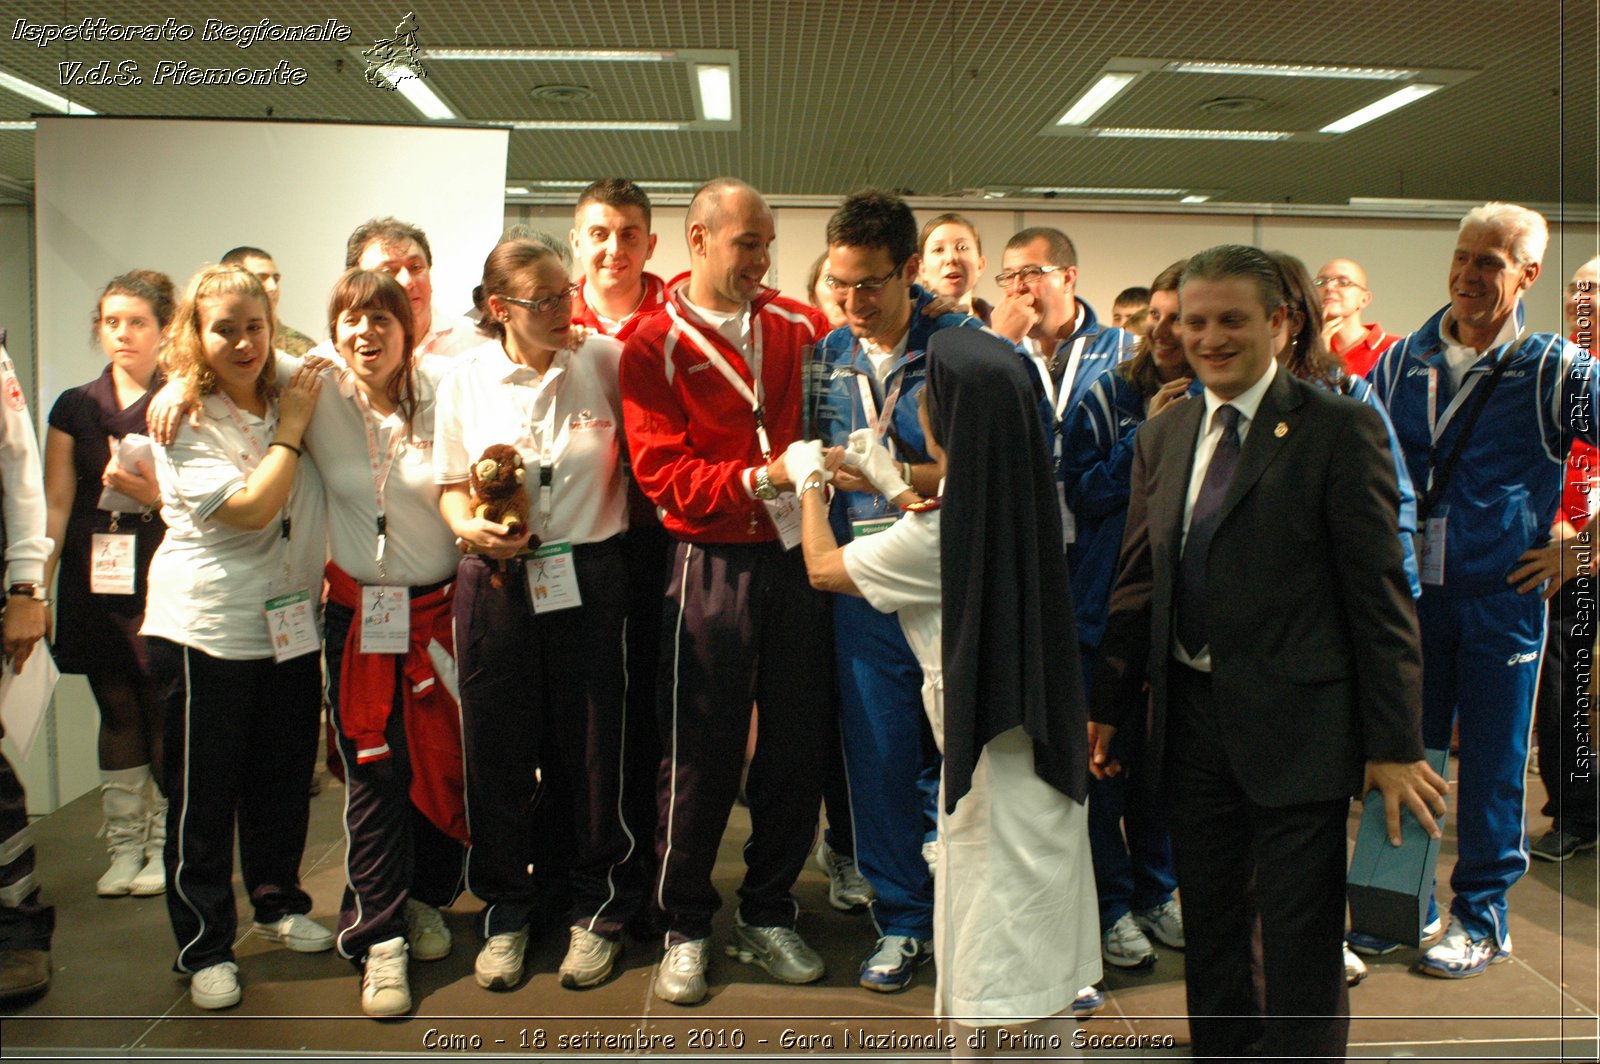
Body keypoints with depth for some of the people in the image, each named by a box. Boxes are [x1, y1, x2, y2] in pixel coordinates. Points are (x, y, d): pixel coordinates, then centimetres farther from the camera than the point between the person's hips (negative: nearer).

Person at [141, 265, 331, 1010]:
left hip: (290, 620, 5)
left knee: (284, 775, 16)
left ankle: (279, 901, 36)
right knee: (203, 791, 4)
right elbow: (249, 508, -19)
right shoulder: (181, 422, -9)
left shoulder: (289, 397, 7)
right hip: (205, 627, -5)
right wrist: (290, 431, -12)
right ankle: (204, 947, 17)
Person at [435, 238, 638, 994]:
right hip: (497, 584, 1)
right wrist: (469, 528, -12)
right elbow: (451, 486, 8)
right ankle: (506, 909, 28)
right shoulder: (465, 380, 2)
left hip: (590, 581, -1)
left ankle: (592, 906, 26)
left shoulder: (604, 359, -2)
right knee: (499, 746, 8)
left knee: (589, 743, 6)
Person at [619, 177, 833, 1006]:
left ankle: (768, 915, 27)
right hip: (712, 565, -3)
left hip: (795, 558, 4)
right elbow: (661, 470, -8)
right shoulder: (655, 344, -1)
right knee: (701, 756, 3)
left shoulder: (798, 327, 8)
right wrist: (756, 479, -20)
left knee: (797, 745, 9)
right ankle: (685, 928, 22)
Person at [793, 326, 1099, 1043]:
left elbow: (823, 569, -6)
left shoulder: (941, 529, -22)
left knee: (997, 977, 5)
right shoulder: (1021, 500, 0)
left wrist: (810, 481, 10)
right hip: (1037, 736, 8)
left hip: (992, 756, -8)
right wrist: (891, 483, 25)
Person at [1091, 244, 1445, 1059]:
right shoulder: (1161, 438, 9)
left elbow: (1379, 590, -9)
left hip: (1296, 728, -5)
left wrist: (1394, 745, -10)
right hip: (1190, 724, 5)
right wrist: (1107, 708, 9)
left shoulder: (1339, 428, -7)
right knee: (1209, 936, 19)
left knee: (1301, 948, 5)